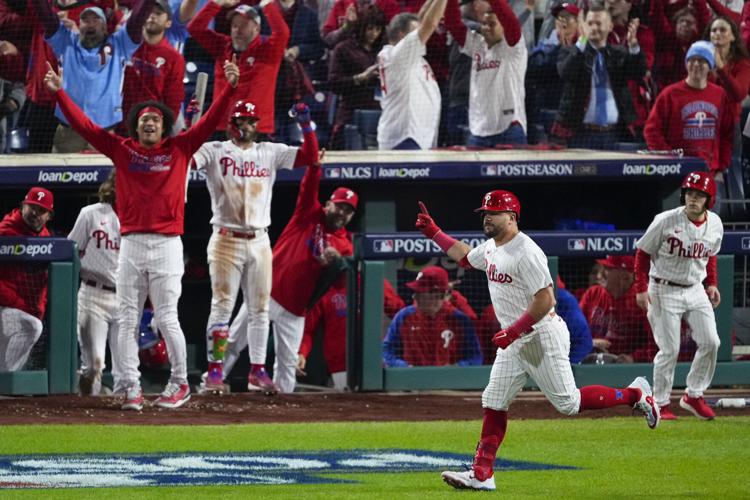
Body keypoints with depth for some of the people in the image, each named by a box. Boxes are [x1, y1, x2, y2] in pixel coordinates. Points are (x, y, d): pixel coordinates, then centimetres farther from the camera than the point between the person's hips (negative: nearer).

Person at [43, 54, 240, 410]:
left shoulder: (179, 149, 7)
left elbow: (210, 121, 2)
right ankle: (131, 389, 1)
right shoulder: (122, 150, 10)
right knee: (127, 320, 0)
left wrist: (230, 87, -8)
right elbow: (83, 124, 8)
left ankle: (180, 384, 9)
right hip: (130, 245, 2)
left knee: (166, 319, -4)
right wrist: (59, 93, 2)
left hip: (167, 245, -2)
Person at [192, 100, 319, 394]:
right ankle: (215, 370, -6)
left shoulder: (270, 153, 10)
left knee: (259, 309, 6)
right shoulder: (215, 152, 0)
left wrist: (306, 126, -6)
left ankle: (257, 369, 13)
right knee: (222, 307, -8)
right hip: (226, 240, -4)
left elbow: (310, 157, 6)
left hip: (259, 241, 4)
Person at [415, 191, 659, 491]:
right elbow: (465, 256, 31)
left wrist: (514, 331, -23)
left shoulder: (525, 252, -21)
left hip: (542, 337, -9)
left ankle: (636, 395, 12)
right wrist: (433, 232, 23)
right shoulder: (491, 248, 8)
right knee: (494, 403, 3)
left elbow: (545, 300, -25)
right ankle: (481, 474, 4)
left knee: (569, 403, -5)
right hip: (514, 340, 9)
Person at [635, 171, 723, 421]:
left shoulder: (715, 224, -1)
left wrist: (711, 284, 8)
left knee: (710, 342, -2)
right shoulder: (666, 221, -16)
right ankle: (660, 403, 8)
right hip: (665, 291, -5)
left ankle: (694, 395, 14)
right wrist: (641, 289, -12)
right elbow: (643, 253, -7)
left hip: (696, 290, 5)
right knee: (670, 349, -6)